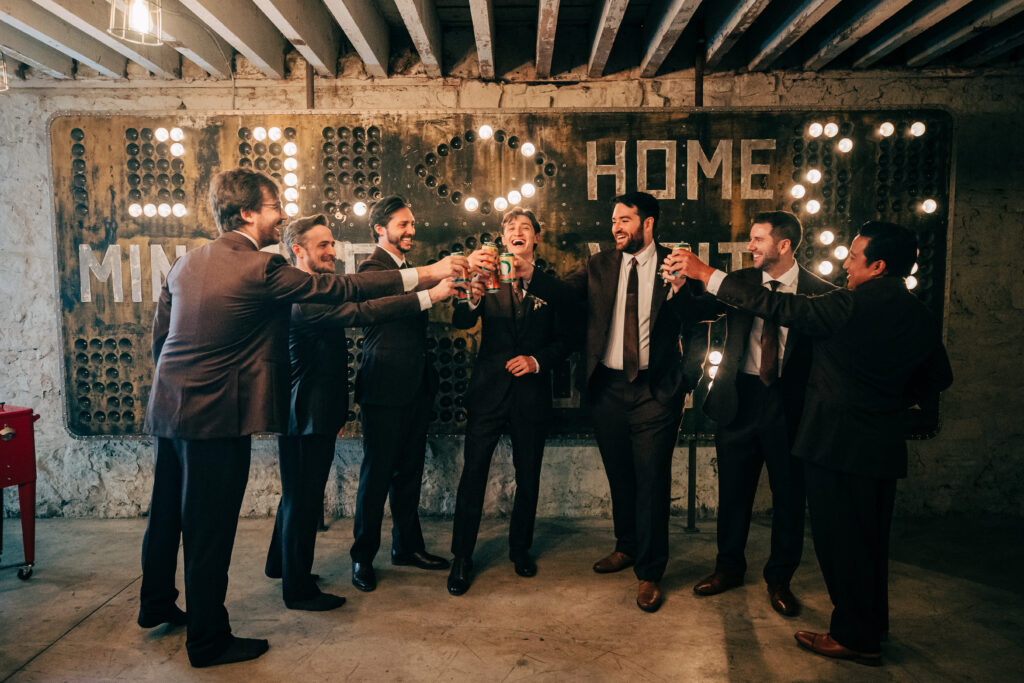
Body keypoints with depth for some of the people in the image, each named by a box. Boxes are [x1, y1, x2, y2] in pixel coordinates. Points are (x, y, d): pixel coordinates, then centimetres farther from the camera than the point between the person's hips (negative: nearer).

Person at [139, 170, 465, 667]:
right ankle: (208, 640, 18)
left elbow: (160, 334, 13)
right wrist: (426, 273, -14)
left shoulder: (186, 262, 7)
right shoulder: (262, 269, -18)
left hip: (168, 406, 9)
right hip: (215, 416, -9)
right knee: (209, 528, 3)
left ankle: (156, 605, 44)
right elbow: (340, 289, -18)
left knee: (167, 512, 24)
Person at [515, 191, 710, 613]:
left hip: (655, 389, -3)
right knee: (619, 475, 18)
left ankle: (648, 572, 15)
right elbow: (564, 293, -8)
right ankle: (626, 546, 39)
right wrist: (530, 275, -25)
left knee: (651, 479, 1)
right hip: (608, 387, 4)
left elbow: (694, 322, -11)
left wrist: (678, 288, -29)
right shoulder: (599, 266, 7)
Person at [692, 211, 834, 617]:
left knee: (788, 494, 9)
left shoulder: (819, 293, -4)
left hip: (788, 404, -2)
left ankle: (779, 579, 29)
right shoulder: (740, 282, 4)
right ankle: (728, 567, 33)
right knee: (733, 490, 13)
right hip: (740, 399, 2)